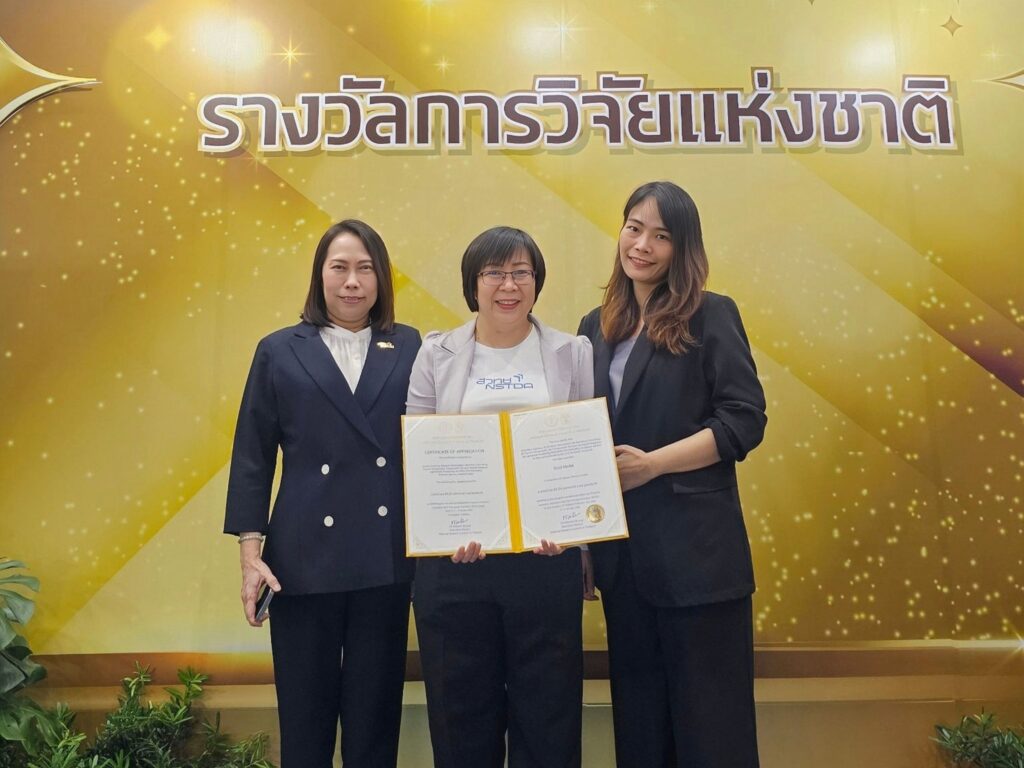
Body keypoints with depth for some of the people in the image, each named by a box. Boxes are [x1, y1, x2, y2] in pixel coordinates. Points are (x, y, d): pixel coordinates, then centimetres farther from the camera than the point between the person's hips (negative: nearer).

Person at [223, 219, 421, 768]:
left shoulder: (410, 349, 4)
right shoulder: (279, 351, 4)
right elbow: (251, 458, 3)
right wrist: (251, 553, -3)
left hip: (387, 559, 1)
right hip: (305, 560, 0)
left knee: (375, 714, 14)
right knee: (304, 715, 12)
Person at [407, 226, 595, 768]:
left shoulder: (572, 354, 6)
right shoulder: (436, 355, 6)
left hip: (546, 556, 0)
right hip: (455, 559, 1)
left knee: (546, 705, 8)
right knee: (462, 709, 11)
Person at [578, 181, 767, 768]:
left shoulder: (711, 316, -3)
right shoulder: (597, 328, 12)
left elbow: (744, 420, -10)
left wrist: (652, 463, -19)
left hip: (695, 547, -5)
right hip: (621, 549, 5)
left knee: (708, 715, 6)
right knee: (638, 712, 17)